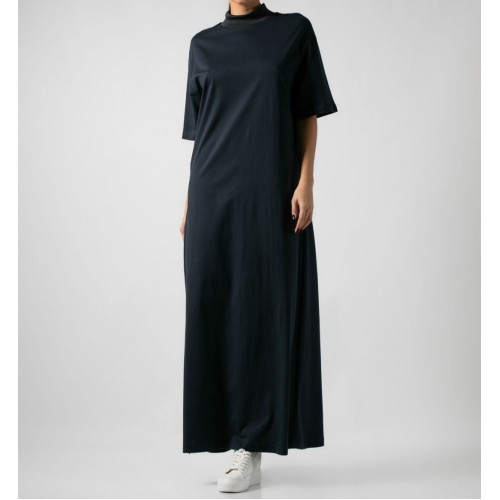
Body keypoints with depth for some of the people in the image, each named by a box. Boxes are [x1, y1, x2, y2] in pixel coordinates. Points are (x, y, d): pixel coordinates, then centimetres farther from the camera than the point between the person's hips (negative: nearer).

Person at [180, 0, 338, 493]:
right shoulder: (203, 44, 13)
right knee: (216, 310, 2)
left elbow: (309, 114, 3)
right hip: (215, 195, 3)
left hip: (272, 193, -3)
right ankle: (237, 435, 16)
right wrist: (188, 202, 9)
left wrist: (306, 183, -9)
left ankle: (252, 449, 1)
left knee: (265, 308, -5)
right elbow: (199, 131, 13)